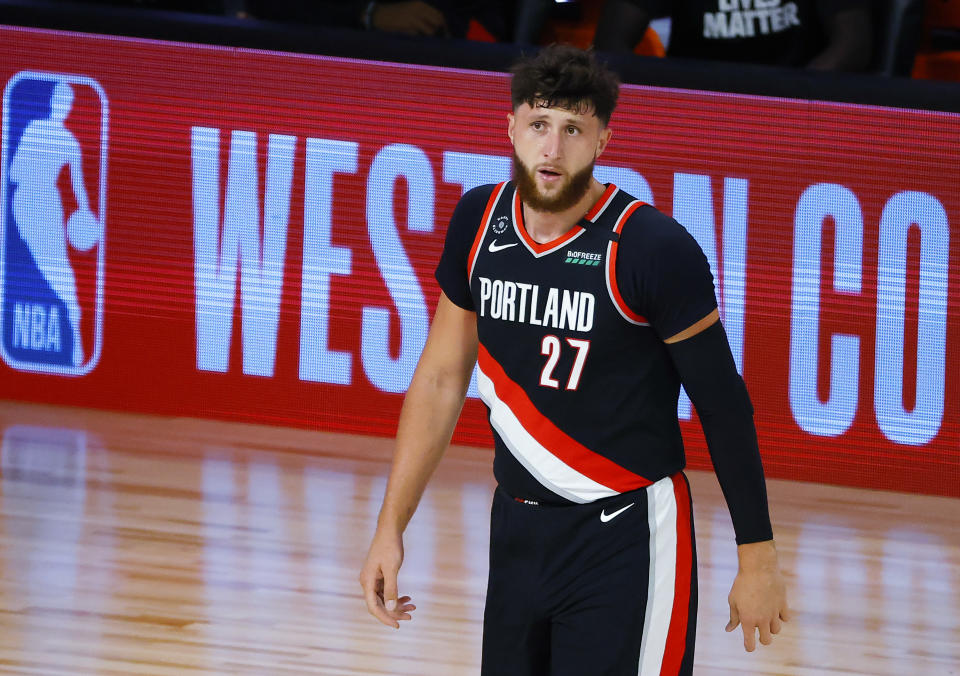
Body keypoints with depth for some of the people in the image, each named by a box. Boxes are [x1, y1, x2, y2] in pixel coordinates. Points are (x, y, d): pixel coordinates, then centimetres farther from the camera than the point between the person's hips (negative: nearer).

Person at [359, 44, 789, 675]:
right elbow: (442, 377, 11)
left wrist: (758, 556, -6)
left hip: (626, 535, -6)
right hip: (518, 529, 6)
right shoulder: (478, 221, 1)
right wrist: (391, 527, 8)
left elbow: (723, 404, -9)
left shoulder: (654, 248, -16)